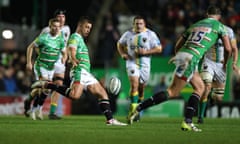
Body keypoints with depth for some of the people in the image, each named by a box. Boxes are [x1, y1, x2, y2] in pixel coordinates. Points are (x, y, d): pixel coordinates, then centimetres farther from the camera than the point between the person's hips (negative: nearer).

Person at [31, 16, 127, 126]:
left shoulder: (80, 39, 27)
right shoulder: (75, 37, -4)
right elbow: (72, 54, -21)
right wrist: (74, 61, -39)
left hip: (86, 73, 10)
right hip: (79, 71, -10)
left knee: (103, 94, 6)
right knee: (74, 95, -30)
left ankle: (110, 119, 4)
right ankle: (46, 85, -21)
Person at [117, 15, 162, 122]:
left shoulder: (150, 34, -4)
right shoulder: (128, 34, 2)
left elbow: (159, 49, -5)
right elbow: (120, 44, 18)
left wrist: (146, 52, -18)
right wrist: (123, 54, -1)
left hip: (145, 64, 1)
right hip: (132, 62, -1)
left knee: (141, 88, 9)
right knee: (134, 84, -21)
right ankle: (133, 109, -19)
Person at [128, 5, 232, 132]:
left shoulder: (196, 24, 26)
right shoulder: (219, 26, 10)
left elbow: (178, 45, 25)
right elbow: (228, 48, 7)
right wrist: (225, 63, 26)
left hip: (181, 55, 7)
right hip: (191, 58, -7)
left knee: (200, 88, 16)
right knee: (172, 92, -7)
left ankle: (188, 122, 4)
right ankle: (138, 109, -15)